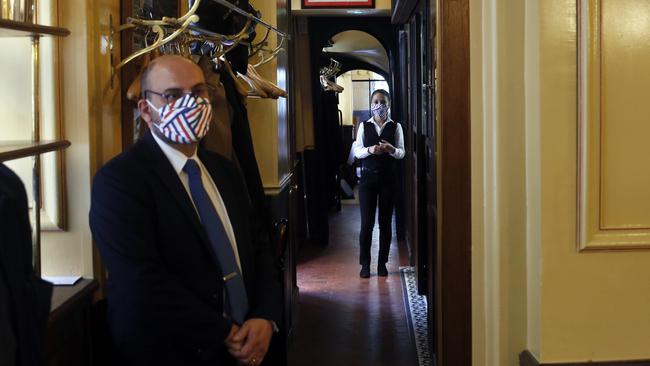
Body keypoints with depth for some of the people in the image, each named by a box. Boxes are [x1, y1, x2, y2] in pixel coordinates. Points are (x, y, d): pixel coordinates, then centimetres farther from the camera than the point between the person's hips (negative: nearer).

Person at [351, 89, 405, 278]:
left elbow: (402, 152, 1)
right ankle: (365, 264, 7)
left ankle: (382, 262, 16)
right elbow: (357, 151, 1)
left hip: (388, 177, 0)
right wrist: (370, 150, -19)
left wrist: (391, 149, -20)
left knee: (385, 222, 5)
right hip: (368, 176, 0)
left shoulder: (395, 126, 3)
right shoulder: (364, 126, 5)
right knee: (367, 222, -3)